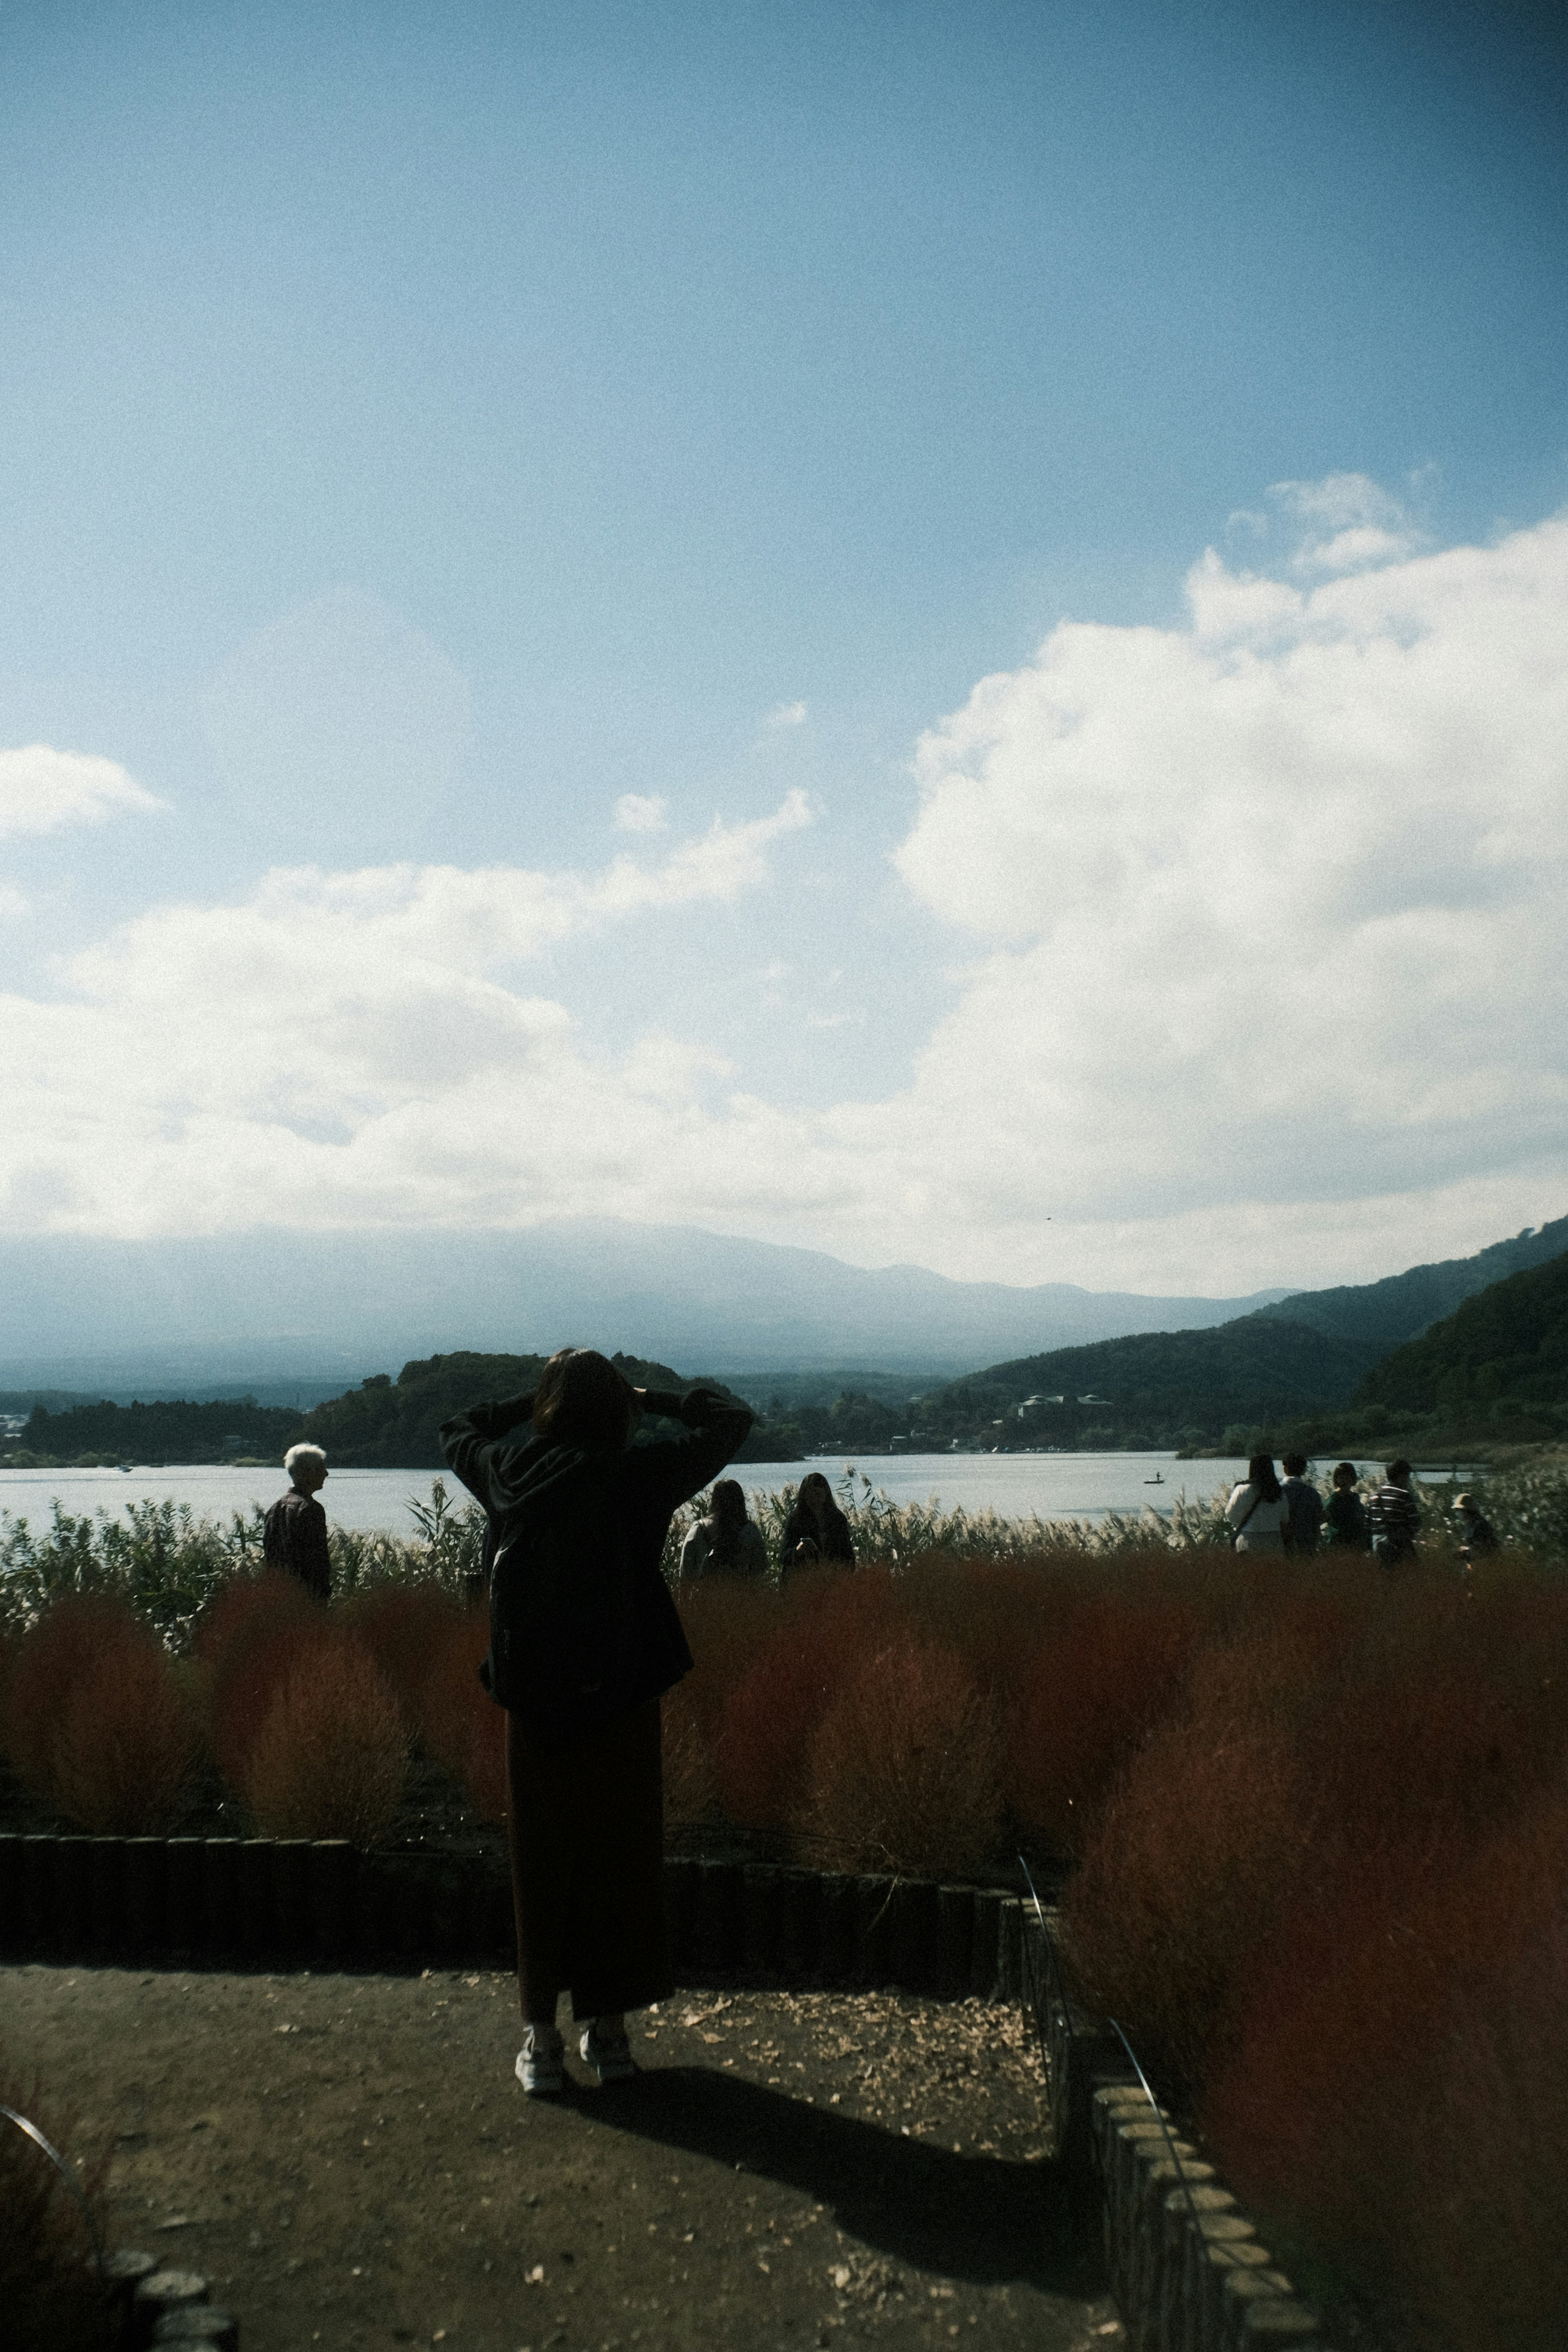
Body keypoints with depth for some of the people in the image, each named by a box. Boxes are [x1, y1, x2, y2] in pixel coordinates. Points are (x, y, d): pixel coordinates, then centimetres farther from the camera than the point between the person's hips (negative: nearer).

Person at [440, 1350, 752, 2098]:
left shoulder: (509, 1476, -5)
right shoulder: (639, 1477, -13)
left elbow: (457, 1430, 19)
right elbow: (732, 1417, -1)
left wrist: (532, 1401, 16)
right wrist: (652, 1399, 7)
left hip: (534, 1704, 2)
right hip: (621, 1703, -2)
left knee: (541, 1866, 12)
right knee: (622, 1860, 11)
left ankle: (541, 2036, 17)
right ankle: (607, 2027, 20)